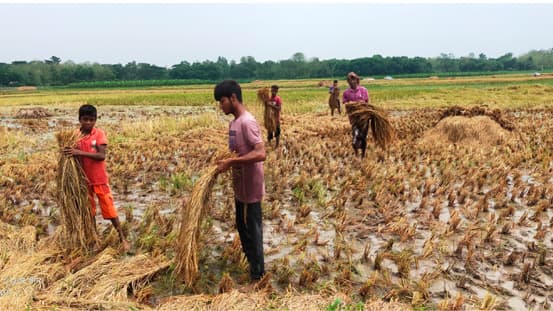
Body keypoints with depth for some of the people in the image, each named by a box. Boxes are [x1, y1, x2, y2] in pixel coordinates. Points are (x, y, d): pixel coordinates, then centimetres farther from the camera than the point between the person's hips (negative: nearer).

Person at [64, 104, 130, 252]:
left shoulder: (99, 133, -10)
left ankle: (122, 239, 9)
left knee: (109, 208, 0)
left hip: (99, 179, -4)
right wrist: (69, 152, -18)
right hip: (84, 179, 4)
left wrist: (81, 152, -29)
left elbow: (101, 155, -21)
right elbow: (75, 157, 4)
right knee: (89, 210, 14)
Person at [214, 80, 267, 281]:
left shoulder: (247, 122, -21)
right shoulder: (234, 122, 9)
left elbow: (260, 154, -30)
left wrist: (230, 162, -29)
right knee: (242, 228, 21)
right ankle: (251, 266, 38)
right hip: (240, 188, 10)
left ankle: (257, 276, 19)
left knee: (252, 232, 4)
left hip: (250, 189, -9)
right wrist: (225, 161, 3)